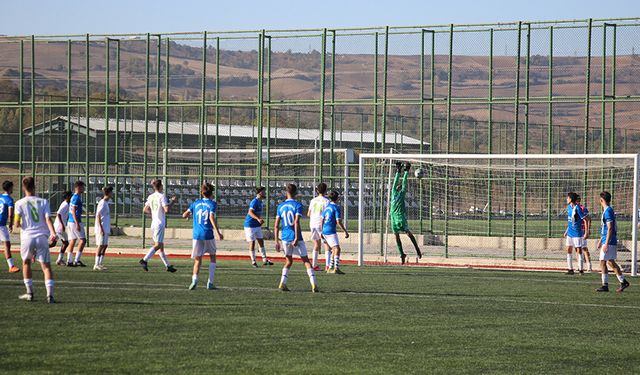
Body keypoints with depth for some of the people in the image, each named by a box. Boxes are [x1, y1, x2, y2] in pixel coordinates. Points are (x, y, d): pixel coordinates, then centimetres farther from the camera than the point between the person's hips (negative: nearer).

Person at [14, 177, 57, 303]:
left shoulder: (20, 203, 2)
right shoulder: (43, 202, 6)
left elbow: (17, 224, -5)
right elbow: (48, 219, -8)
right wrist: (53, 233, -18)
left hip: (27, 237, 0)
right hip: (42, 237, 0)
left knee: (26, 263, 22)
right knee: (46, 266, -2)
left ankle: (29, 293, 23)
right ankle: (50, 294, -18)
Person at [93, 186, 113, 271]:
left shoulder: (106, 203, 15)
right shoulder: (102, 203, -13)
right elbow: (98, 216, -17)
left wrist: (109, 228, 24)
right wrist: (101, 228, -21)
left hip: (106, 228, 9)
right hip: (101, 228, -9)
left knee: (105, 245, 10)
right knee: (101, 245, -7)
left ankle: (100, 264, 14)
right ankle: (97, 265, -5)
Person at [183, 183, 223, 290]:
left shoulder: (196, 203, 10)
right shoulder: (212, 203, -1)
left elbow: (184, 215, 7)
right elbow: (211, 217, -15)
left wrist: (189, 215, 32)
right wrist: (218, 232, -17)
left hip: (197, 235, 2)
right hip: (208, 235, -2)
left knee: (198, 260, 5)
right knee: (212, 257, 16)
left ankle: (195, 279, -20)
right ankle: (210, 282, 8)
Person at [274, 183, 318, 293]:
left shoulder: (280, 206, 7)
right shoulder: (297, 205, -6)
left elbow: (276, 225, 6)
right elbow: (296, 222, -17)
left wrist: (277, 241, 10)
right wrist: (296, 238, -19)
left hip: (285, 237, 4)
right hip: (296, 237, -4)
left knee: (288, 261, 18)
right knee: (306, 261, 2)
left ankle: (282, 283, 4)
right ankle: (314, 285, -9)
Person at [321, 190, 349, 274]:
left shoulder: (327, 207, 13)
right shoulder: (336, 208, -9)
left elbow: (322, 220, 18)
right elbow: (338, 222, -15)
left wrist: (322, 231, 27)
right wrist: (345, 231, -10)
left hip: (325, 231, 8)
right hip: (331, 231, -8)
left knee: (334, 249, 18)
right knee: (337, 249, -14)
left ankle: (330, 268, 20)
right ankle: (336, 268, -27)